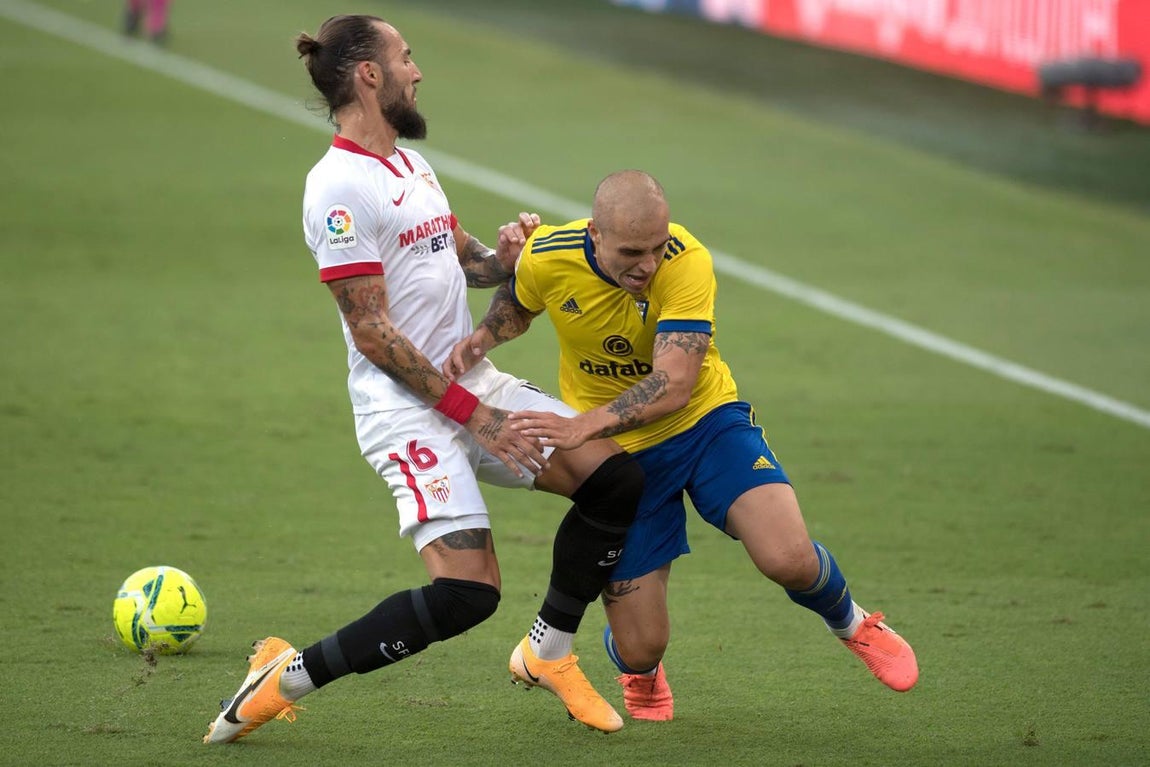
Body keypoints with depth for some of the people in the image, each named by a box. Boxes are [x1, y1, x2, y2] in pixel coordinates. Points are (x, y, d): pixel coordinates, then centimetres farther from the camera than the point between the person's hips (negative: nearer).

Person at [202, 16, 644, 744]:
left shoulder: (412, 164, 15)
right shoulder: (339, 187, -15)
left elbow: (462, 258, 29)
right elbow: (372, 333, -17)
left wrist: (503, 258, 5)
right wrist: (469, 411, -17)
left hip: (474, 382, 9)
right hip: (407, 408, -9)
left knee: (615, 478, -2)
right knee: (468, 592, -19)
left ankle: (548, 653, 15)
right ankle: (289, 676, -6)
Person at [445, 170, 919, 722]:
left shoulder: (686, 262, -27)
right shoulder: (545, 258, -18)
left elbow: (674, 386, -34)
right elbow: (517, 304, 9)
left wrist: (585, 425, -45)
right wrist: (485, 336, -13)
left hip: (705, 422, -1)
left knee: (789, 559, -25)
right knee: (642, 648, -3)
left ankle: (851, 624, 14)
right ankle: (639, 671, 39)